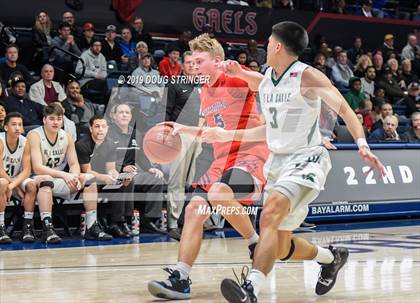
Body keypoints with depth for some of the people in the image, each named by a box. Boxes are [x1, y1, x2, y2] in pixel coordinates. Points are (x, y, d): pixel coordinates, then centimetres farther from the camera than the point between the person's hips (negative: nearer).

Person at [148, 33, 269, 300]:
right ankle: (180, 280, -2)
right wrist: (182, 129, 18)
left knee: (218, 193, -34)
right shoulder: (205, 92, 17)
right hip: (223, 160, 9)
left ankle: (257, 243, -13)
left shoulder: (236, 80, -9)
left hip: (250, 156, -9)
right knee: (194, 210, -4)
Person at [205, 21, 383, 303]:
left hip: (306, 160, -8)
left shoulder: (307, 77, -12)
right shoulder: (265, 80, 9)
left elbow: (345, 110, -18)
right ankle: (332, 257, 38)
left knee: (270, 215, -32)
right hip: (278, 161, 8)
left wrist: (362, 144, -33)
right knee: (281, 248, 12)